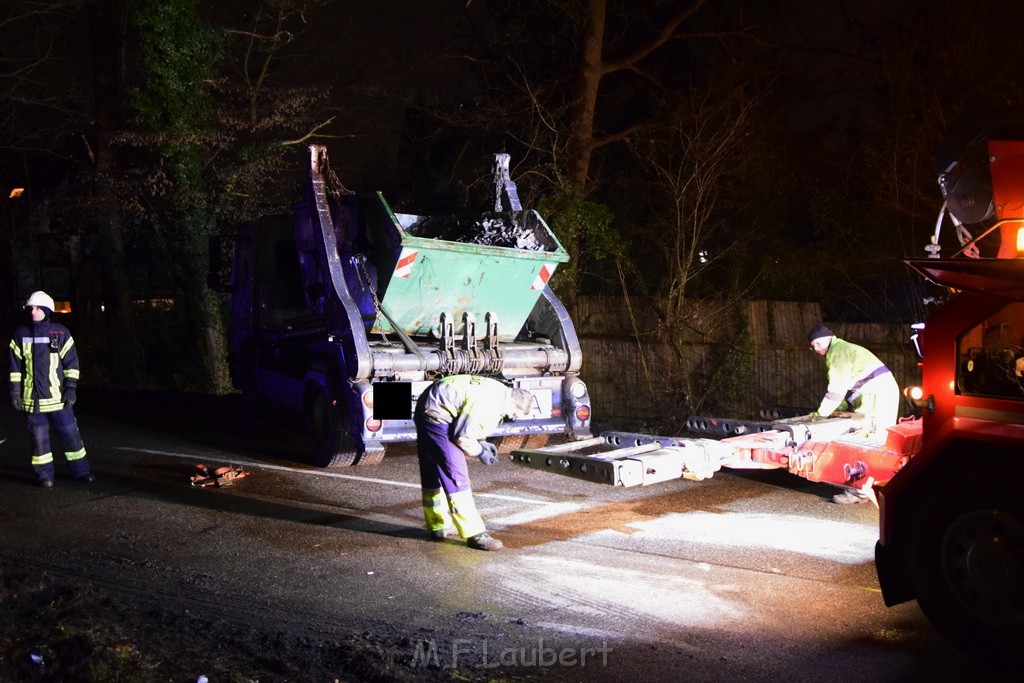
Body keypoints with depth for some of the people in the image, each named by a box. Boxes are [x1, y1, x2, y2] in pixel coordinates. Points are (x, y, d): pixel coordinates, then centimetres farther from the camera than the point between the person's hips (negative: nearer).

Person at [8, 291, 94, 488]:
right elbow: (15, 366, 7)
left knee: (71, 434, 4)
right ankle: (44, 475, 16)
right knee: (39, 438, 5)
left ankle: (80, 470, 17)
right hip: (32, 398, 1)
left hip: (58, 396, -1)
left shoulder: (61, 333, -1)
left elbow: (71, 362, 2)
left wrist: (70, 388, -5)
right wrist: (14, 391, 2)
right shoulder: (21, 334, 3)